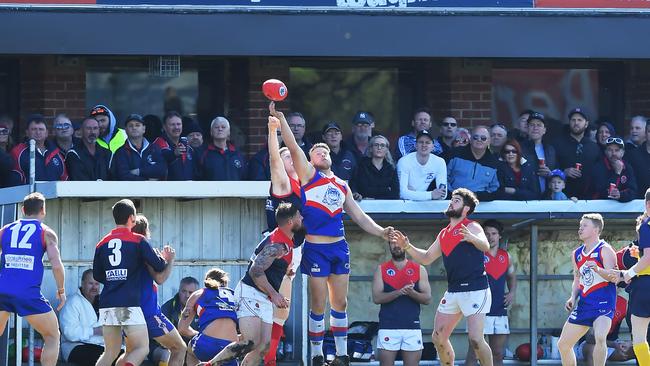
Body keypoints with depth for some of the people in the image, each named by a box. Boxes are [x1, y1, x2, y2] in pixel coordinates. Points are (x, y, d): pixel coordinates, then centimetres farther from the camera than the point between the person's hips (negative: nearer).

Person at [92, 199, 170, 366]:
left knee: (110, 352, 14)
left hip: (107, 304, 5)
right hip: (129, 305, -5)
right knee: (142, 349, 0)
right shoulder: (138, 241, -2)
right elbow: (159, 267, -1)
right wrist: (165, 258, 22)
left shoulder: (102, 244, 12)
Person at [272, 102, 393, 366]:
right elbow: (293, 147, -10)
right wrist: (280, 118, -20)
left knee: (340, 303, 9)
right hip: (315, 248, -5)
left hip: (339, 247, 5)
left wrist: (380, 232, 8)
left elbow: (359, 216, 20)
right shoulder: (308, 175, 2)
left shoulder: (342, 186, 17)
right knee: (318, 305, -2)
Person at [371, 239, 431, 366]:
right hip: (388, 327, -1)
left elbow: (427, 299, 4)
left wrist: (412, 293, -17)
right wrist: (399, 292, -18)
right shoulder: (381, 269, 7)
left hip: (412, 327, 1)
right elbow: (376, 298, -3)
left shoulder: (419, 270, 9)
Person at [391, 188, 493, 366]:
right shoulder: (444, 234, 17)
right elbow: (427, 258, 24)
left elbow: (486, 246, -26)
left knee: (475, 339, -18)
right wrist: (407, 246, 9)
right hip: (453, 291, 8)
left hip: (475, 290, -8)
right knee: (438, 338, 7)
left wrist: (472, 238, -48)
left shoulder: (471, 227, -7)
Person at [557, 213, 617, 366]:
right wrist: (573, 298, 6)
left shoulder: (605, 250, -8)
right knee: (563, 344, 9)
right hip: (584, 304, 8)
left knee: (600, 337, -33)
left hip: (603, 303, -8)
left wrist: (598, 269, -36)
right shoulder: (576, 254, 13)